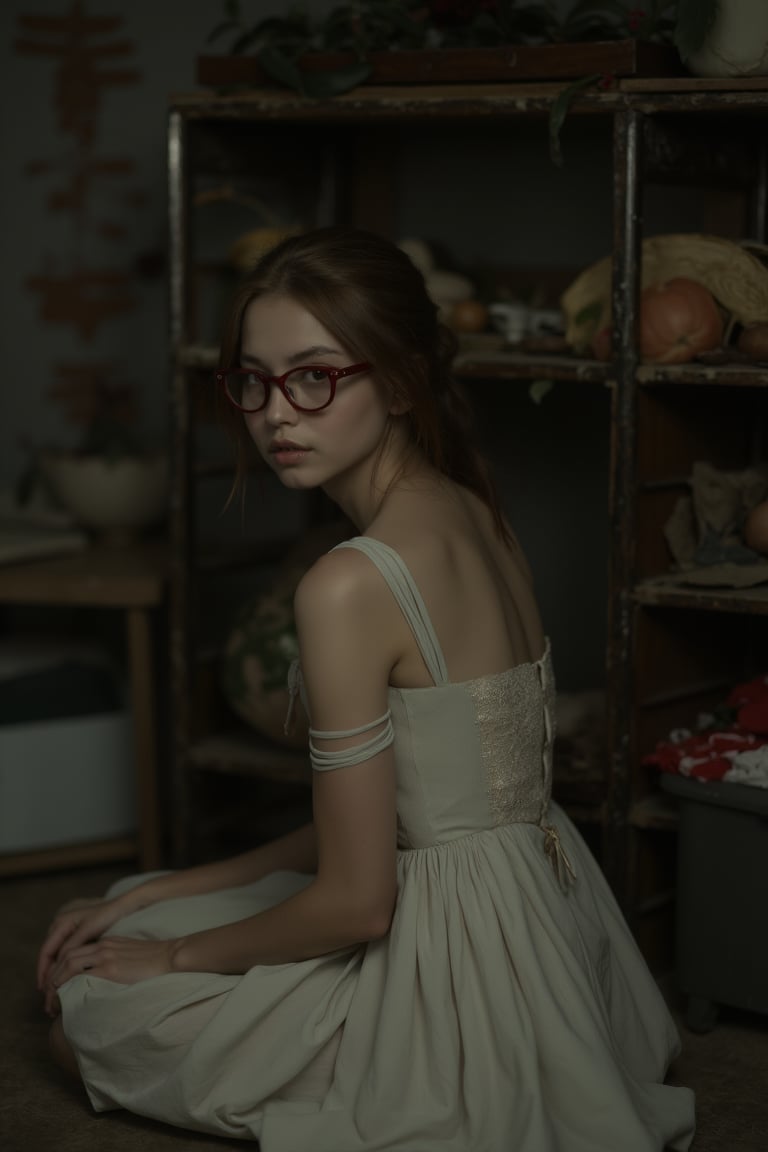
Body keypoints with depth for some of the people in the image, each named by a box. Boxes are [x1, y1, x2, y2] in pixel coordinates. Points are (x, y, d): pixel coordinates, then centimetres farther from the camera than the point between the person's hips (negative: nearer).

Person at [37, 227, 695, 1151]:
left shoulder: (350, 585, -25)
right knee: (133, 920, 27)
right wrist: (154, 898, 10)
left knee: (86, 1011, 12)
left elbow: (355, 901, -19)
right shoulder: (476, 520, 3)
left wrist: (176, 953, -1)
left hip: (455, 960, -9)